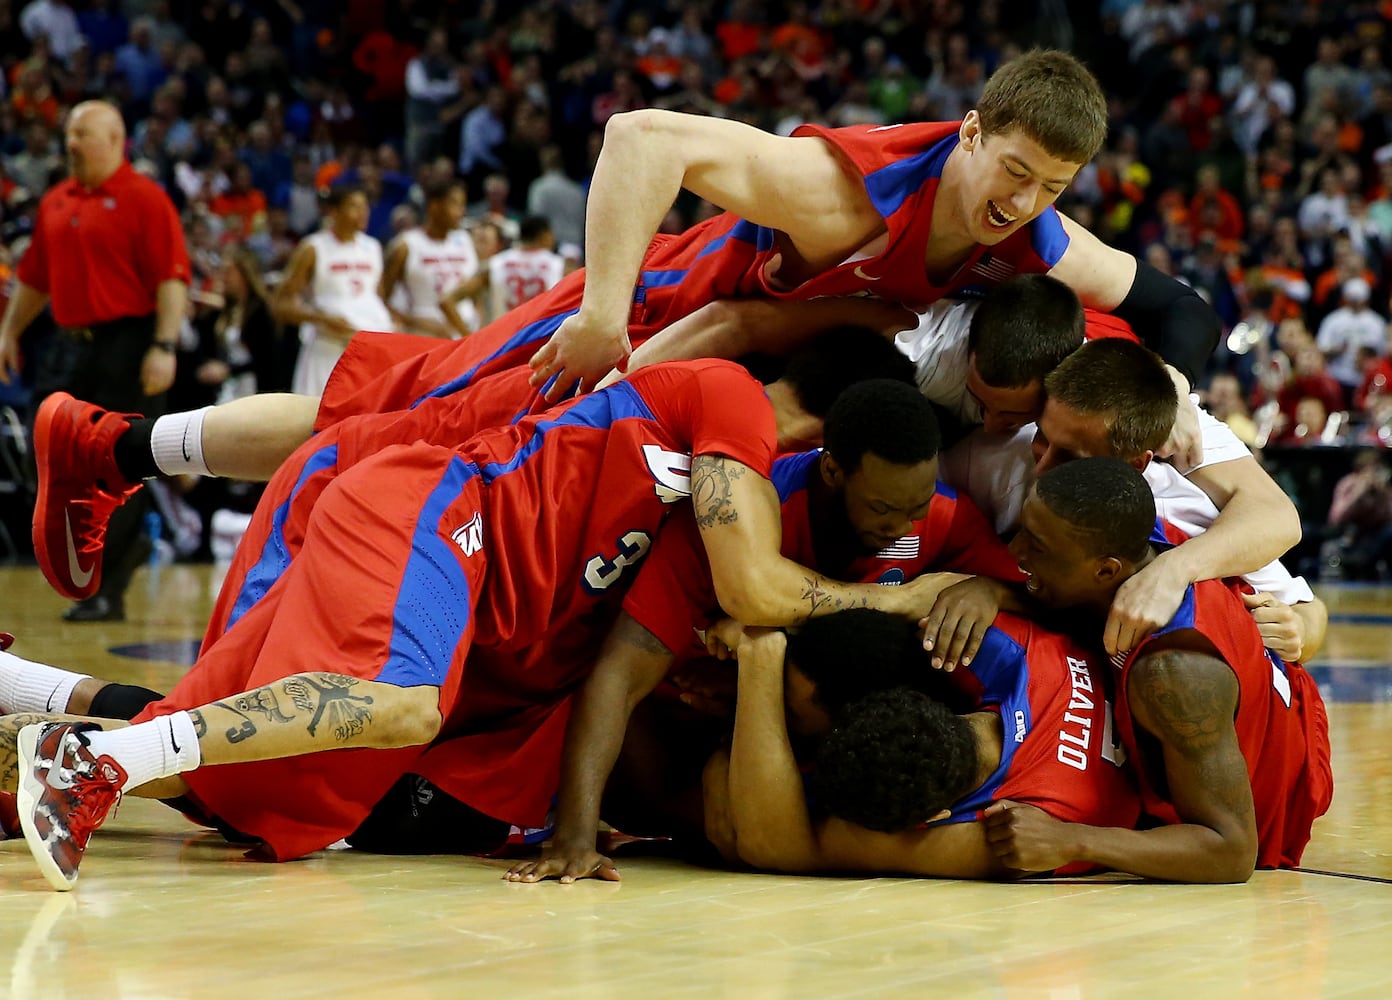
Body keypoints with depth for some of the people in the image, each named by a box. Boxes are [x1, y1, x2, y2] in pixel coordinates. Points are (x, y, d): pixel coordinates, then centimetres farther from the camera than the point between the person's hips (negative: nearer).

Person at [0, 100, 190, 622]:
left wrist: (164, 346, -19)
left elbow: (172, 278, -12)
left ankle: (107, 592, 3)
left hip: (126, 349, -7)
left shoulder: (145, 199, -7)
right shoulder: (55, 203, 14)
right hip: (70, 347, 7)